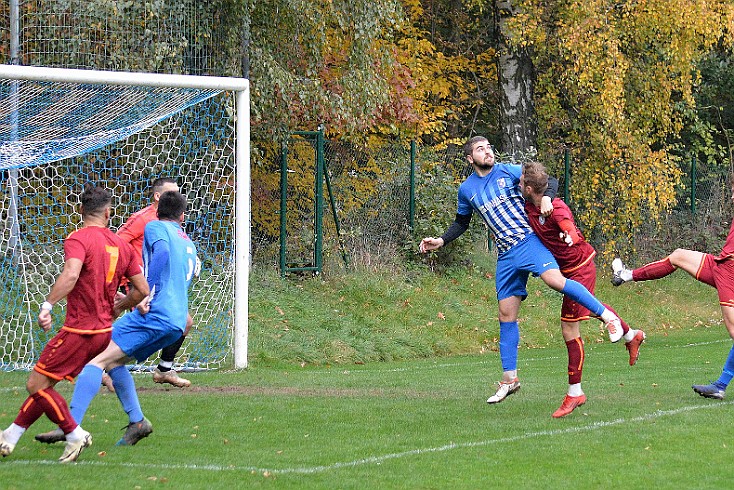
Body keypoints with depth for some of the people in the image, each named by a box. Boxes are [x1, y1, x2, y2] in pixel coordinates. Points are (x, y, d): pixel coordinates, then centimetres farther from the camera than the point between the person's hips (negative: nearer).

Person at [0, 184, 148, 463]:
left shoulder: (78, 239, -11)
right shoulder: (121, 245, 9)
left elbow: (70, 274, -31)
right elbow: (142, 289, 11)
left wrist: (47, 305, -29)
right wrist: (116, 307, 27)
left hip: (79, 331, -8)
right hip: (104, 330, 8)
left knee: (36, 385, -1)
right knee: (44, 384, 16)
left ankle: (75, 435, -2)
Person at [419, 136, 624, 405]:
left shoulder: (509, 172, 1)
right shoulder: (467, 189, 12)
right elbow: (461, 223, 28)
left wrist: (547, 198, -18)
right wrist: (441, 241, 13)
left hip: (529, 239, -4)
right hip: (506, 255, 4)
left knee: (554, 279, -32)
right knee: (506, 315, 5)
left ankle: (606, 314, -20)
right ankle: (509, 378, 12)